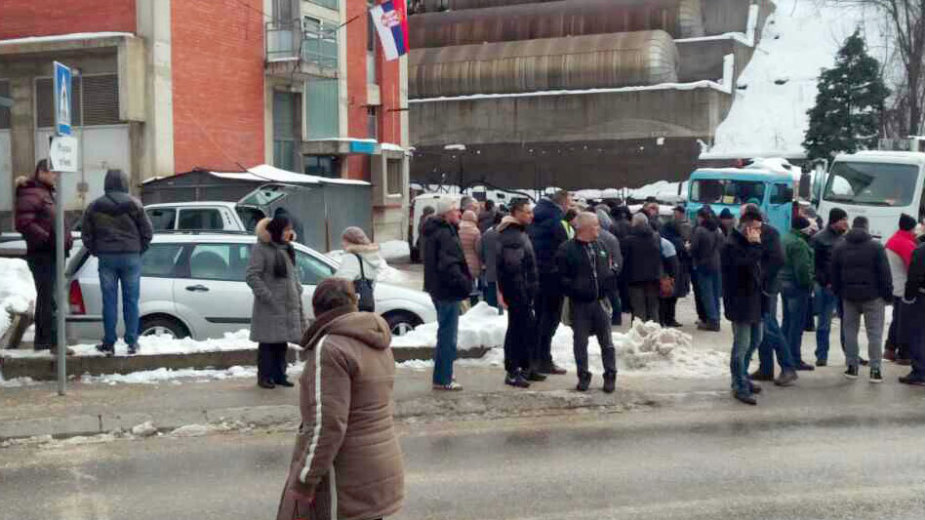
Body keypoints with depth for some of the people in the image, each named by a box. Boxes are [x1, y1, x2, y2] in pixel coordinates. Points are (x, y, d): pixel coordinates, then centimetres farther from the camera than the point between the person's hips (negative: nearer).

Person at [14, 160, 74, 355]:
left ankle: (41, 340, 23)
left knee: (45, 298, 15)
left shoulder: (49, 193, 20)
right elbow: (23, 223, -23)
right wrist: (47, 239, -24)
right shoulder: (31, 194, -11)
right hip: (42, 255, -10)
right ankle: (53, 342, -12)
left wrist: (67, 239, 13)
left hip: (53, 255, 10)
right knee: (49, 299, -11)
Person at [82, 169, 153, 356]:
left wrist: (96, 251, 16)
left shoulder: (95, 206, 3)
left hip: (106, 258, 1)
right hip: (131, 257, -1)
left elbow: (86, 234, 6)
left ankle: (109, 344, 6)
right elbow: (147, 231, -2)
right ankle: (132, 342, 6)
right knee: (131, 301, 4)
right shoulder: (134, 204, -2)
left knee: (109, 301, 4)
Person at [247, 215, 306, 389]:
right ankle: (265, 376, 4)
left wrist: (298, 289, 10)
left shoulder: (287, 249, 16)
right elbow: (252, 276, -14)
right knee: (268, 342, -4)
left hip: (288, 305, 7)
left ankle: (279, 375, 18)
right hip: (269, 306, -7)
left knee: (282, 342, 11)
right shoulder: (261, 249, -9)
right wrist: (267, 296, -19)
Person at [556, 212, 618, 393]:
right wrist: (574, 289, -19)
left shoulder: (600, 246, 11)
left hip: (600, 301, 4)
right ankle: (583, 376, 16)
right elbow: (562, 277, -9)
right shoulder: (567, 249, -7)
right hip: (579, 303, -4)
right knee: (580, 342, 5)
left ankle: (610, 376, 16)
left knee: (607, 342, 6)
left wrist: (610, 276, 2)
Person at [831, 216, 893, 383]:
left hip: (849, 296, 3)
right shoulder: (876, 247, -8)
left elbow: (834, 275, 7)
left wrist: (838, 292, 15)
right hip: (872, 296, -3)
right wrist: (888, 294, -1)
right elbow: (885, 274, -8)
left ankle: (852, 366, 11)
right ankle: (875, 370, -1)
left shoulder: (839, 249, 4)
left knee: (850, 331, 11)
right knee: (874, 333, 1)